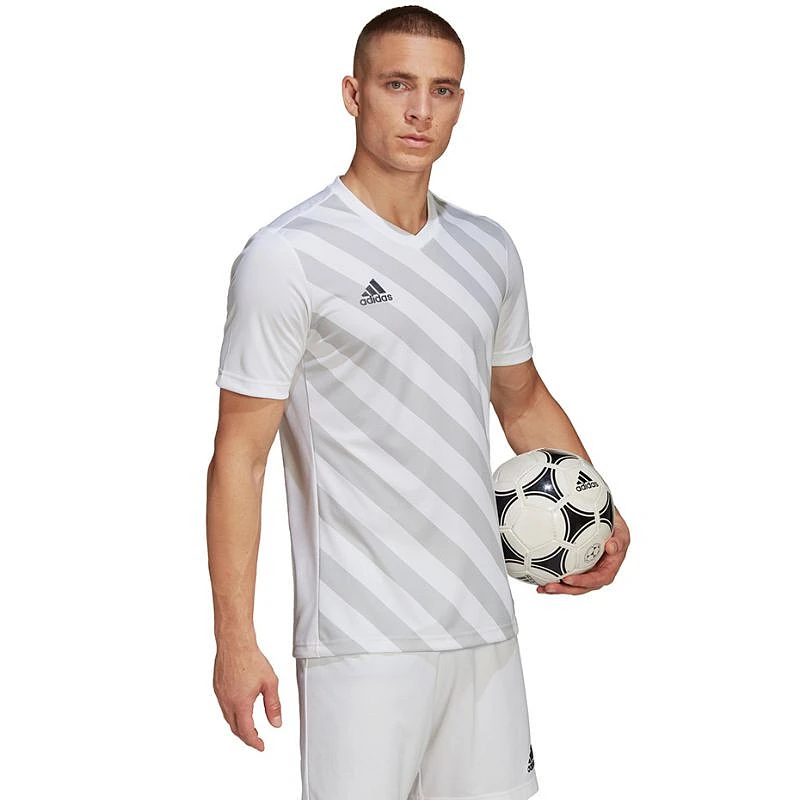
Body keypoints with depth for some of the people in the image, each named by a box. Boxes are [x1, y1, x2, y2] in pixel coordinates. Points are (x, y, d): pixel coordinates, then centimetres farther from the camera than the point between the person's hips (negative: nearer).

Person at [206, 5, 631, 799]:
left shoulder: (488, 249, 9)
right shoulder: (287, 256, -10)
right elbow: (240, 454, -10)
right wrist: (234, 638, -13)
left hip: (486, 623, 6)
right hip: (363, 637, -6)